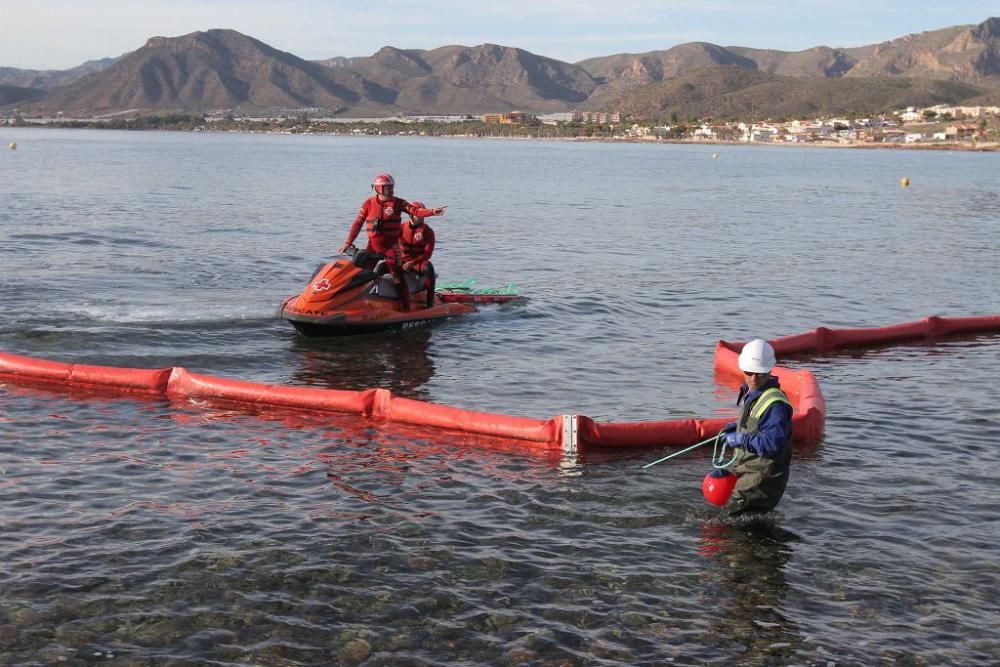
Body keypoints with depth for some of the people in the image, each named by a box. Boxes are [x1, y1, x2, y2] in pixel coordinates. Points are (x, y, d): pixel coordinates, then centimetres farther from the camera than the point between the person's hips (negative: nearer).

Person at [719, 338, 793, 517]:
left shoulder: (775, 404, -24)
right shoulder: (750, 393, 9)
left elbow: (773, 444, -30)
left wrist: (741, 440, -23)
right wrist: (736, 427, 10)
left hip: (762, 477, -10)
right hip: (747, 469, 10)